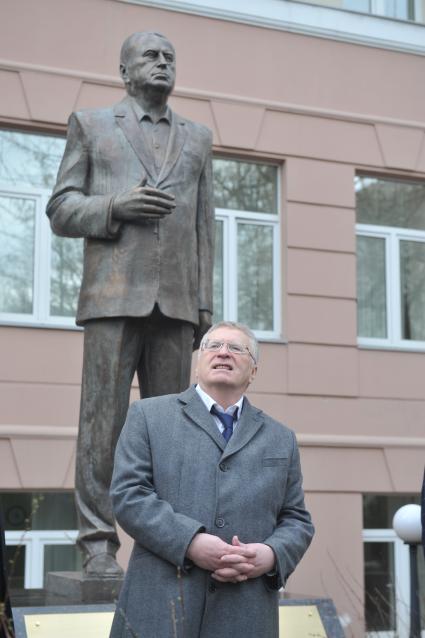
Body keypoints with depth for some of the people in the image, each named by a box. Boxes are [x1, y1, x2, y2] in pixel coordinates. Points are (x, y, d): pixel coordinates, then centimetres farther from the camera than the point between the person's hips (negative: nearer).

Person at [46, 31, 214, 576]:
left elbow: (202, 227, 15)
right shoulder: (91, 125, 12)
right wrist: (116, 206, -14)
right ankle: (98, 546, -3)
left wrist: (204, 303, 6)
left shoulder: (196, 139, 19)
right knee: (103, 418, -7)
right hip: (114, 293, -3)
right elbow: (61, 211, 5)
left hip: (174, 301, 3)